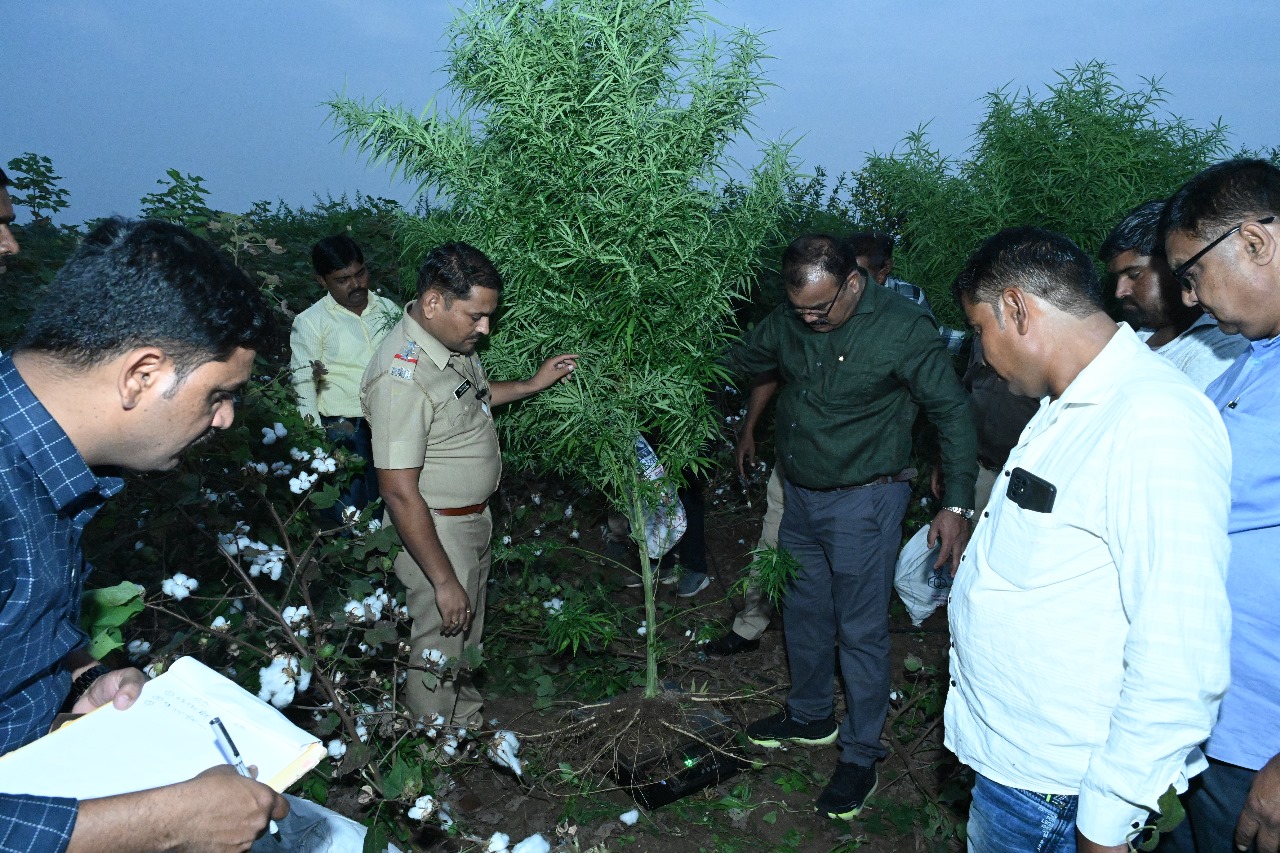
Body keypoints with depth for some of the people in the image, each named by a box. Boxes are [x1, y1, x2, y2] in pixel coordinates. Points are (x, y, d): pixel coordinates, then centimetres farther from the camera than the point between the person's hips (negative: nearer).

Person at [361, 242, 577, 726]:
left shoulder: (453, 342, -2)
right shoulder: (401, 377, -31)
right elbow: (400, 492, -30)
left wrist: (532, 385, 10)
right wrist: (444, 580, -26)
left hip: (474, 517, 9)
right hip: (434, 531, -9)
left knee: (468, 633, 26)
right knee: (440, 645, 8)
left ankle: (466, 721, 48)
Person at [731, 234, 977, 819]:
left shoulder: (903, 327, -18)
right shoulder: (788, 322, -2)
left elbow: (953, 413, -13)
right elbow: (736, 362, 14)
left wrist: (957, 506, -15)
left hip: (863, 503, -6)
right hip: (800, 496, 6)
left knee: (860, 632, 3)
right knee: (803, 612, 19)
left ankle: (861, 755, 21)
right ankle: (810, 716, 41)